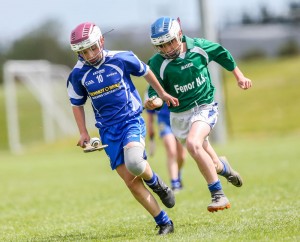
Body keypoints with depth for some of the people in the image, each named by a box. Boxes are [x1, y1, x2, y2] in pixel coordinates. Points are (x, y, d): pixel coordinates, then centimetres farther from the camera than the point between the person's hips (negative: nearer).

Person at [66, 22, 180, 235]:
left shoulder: (121, 59, -7)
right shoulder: (78, 74, -1)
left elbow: (145, 72, 12)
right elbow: (77, 104, 15)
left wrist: (162, 94, 23)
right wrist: (83, 133, 5)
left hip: (132, 121, -3)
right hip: (108, 130, 3)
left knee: (134, 163, -31)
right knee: (131, 181, -4)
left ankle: (156, 184, 3)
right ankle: (164, 223, 7)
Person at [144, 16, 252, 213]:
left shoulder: (199, 47, -11)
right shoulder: (158, 64, -15)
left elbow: (222, 54, 8)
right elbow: (156, 92, -11)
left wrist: (239, 76, 16)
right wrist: (153, 102, -35)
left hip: (205, 107, -2)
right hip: (180, 115, 2)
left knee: (193, 144, -31)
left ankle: (218, 194, -24)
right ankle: (222, 167, 53)